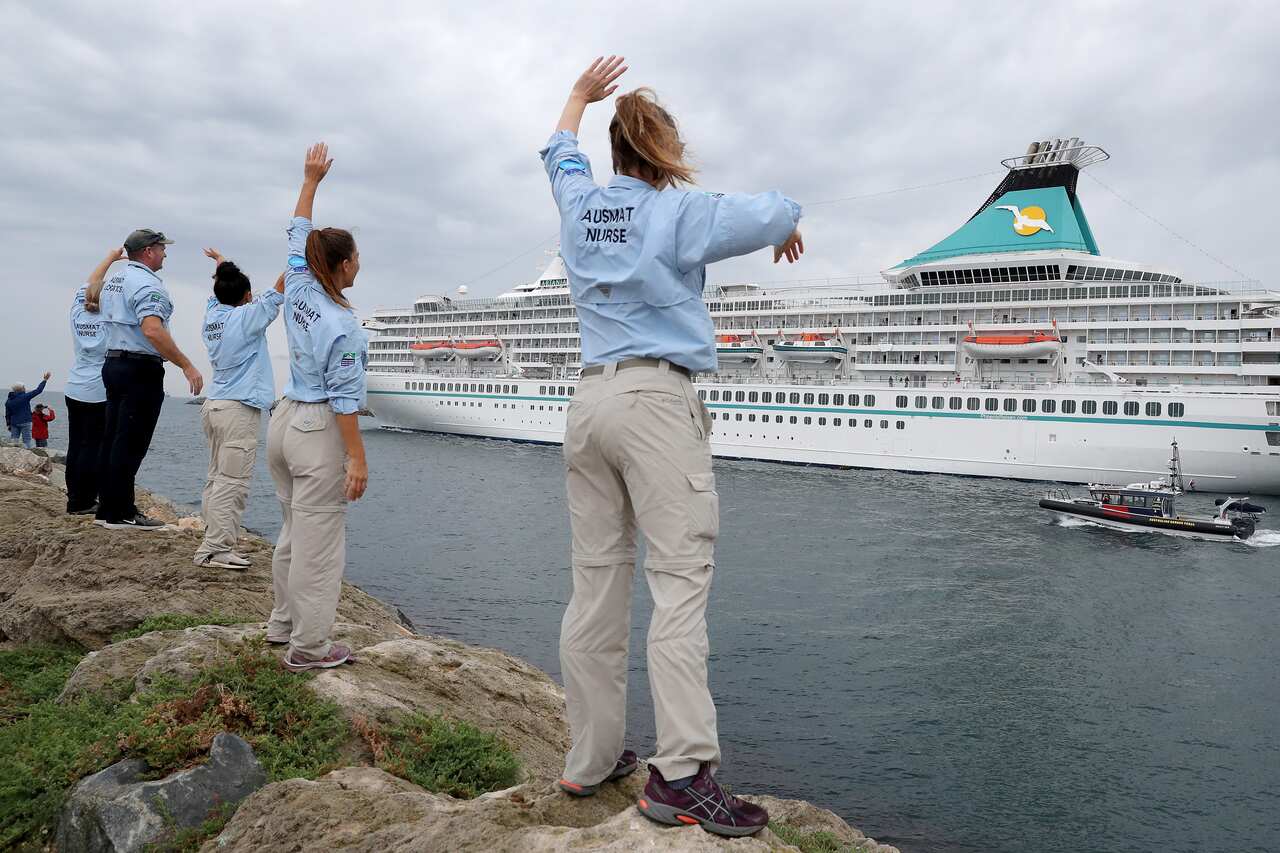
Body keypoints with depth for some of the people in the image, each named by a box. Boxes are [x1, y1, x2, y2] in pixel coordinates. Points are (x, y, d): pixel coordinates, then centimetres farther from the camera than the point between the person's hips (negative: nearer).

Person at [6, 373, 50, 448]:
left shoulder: (8, 401, 8)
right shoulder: (24, 397, -11)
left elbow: (7, 415, 12)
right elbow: (38, 390, -8)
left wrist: (9, 425, 20)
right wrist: (44, 380, 0)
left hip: (14, 423, 6)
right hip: (25, 422, -6)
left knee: (13, 441, 9)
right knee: (26, 441, -2)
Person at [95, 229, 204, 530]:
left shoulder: (114, 280, 17)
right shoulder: (147, 283, -14)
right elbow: (152, 330, -27)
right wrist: (187, 366, -26)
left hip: (113, 363, 10)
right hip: (141, 369, -10)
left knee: (112, 440, 11)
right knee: (131, 444, -6)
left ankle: (106, 510, 17)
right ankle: (121, 514, -3)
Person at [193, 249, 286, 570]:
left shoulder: (212, 314, 10)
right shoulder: (246, 317, -10)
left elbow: (220, 291, 31)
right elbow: (279, 290, -8)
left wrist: (221, 263, 48)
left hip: (213, 406, 9)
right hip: (239, 410, -9)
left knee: (217, 478, 12)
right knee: (232, 482, -7)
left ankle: (213, 543, 15)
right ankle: (216, 550, -6)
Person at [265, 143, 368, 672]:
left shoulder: (298, 290, 4)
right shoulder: (343, 326, -17)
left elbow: (298, 232, 20)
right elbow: (344, 398, -18)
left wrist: (311, 180, 27)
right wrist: (357, 459, -15)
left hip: (285, 420, 9)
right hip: (319, 432, -9)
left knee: (294, 531, 20)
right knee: (319, 541, -2)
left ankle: (284, 623, 33)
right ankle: (308, 647, 6)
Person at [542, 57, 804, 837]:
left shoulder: (582, 206, 15)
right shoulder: (680, 212, -1)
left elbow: (560, 153, 36)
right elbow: (780, 213, -2)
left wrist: (581, 95, 53)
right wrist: (786, 231, 22)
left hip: (591, 400, 7)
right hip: (658, 400, -6)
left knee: (597, 583, 7)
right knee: (680, 583, -8)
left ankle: (590, 760, 15)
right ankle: (681, 774, -12)